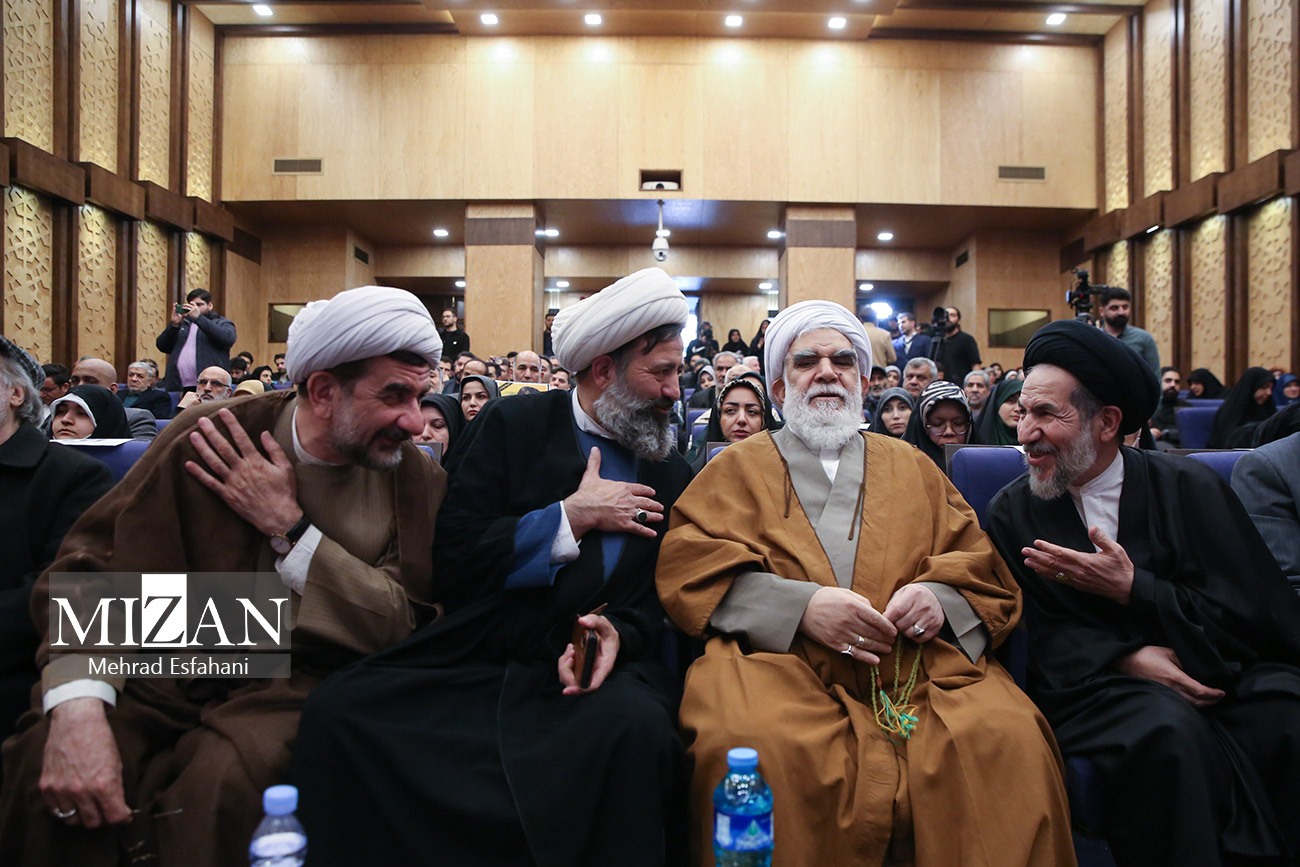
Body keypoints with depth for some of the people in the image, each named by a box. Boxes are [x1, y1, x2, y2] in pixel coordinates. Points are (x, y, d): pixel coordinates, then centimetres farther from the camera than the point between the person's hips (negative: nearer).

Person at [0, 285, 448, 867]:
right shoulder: (211, 438, -8)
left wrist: (288, 526, -20)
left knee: (223, 775, -31)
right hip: (174, 662, 1)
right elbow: (93, 565, -8)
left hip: (298, 683, 0)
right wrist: (77, 708, -26)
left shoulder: (421, 482, -6)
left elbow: (404, 629, -12)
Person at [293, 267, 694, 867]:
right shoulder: (511, 427, 5)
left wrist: (618, 632, -13)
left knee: (638, 725, -33)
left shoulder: (671, 475, 11)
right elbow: (453, 558, -4)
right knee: (336, 712, -24)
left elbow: (658, 601, 9)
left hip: (594, 664, 1)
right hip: (474, 659, 0)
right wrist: (572, 516, -9)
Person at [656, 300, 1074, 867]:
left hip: (919, 660, 2)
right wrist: (800, 605, -12)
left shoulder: (911, 468, 26)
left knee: (1010, 738, -27)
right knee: (750, 746, -34)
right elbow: (687, 565, 2)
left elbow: (983, 566, 17)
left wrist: (940, 597, -8)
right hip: (778, 657, -2)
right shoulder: (739, 467, 18)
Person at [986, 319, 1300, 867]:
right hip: (1094, 687, -1)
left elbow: (1255, 615, -3)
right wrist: (1126, 657, -16)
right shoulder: (1012, 511, 3)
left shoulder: (1188, 488, 2)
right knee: (1167, 728, -33)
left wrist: (1132, 589, -13)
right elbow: (1037, 633, 0)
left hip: (1218, 674, 2)